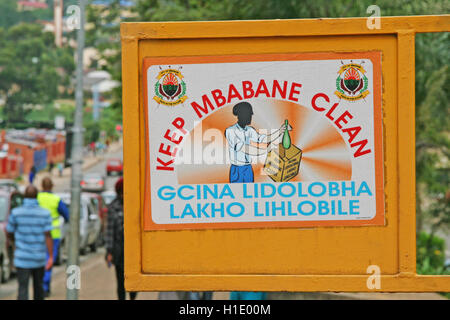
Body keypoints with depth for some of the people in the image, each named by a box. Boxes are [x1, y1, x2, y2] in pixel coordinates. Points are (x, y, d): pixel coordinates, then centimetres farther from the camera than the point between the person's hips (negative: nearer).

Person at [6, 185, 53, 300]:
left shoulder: (16, 212, -8)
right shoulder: (45, 214, -5)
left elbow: (9, 233, 3)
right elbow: (48, 236, -11)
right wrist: (51, 258, -9)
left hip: (23, 258, -2)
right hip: (39, 258, 2)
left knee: (23, 288, -6)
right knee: (38, 286, 20)